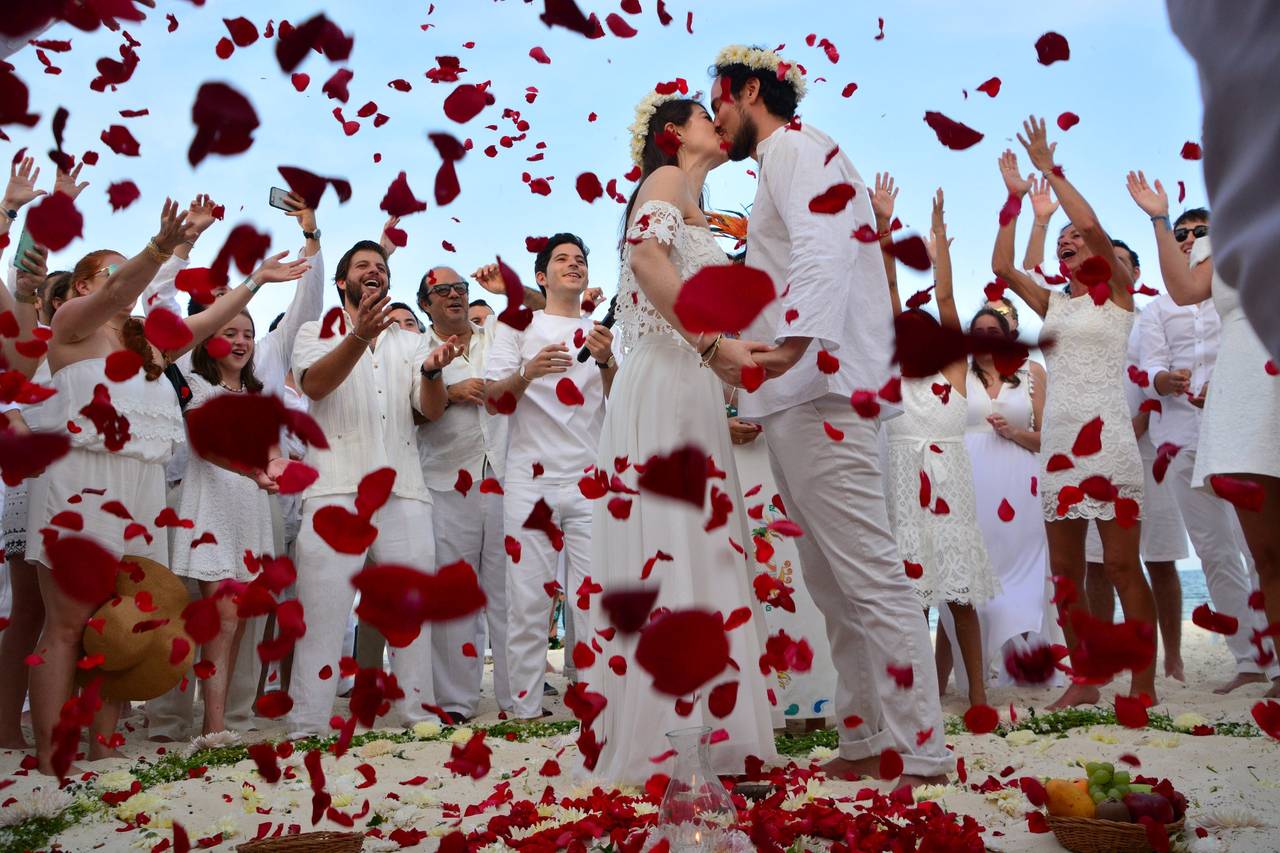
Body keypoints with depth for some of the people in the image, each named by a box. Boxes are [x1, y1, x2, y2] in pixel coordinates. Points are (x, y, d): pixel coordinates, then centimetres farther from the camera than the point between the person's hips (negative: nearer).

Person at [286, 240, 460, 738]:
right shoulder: (317, 333, 14)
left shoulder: (411, 342, 22)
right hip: (336, 487, -3)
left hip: (404, 489, 3)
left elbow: (432, 411, 10)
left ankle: (419, 713, 7)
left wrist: (432, 371, -12)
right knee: (323, 608, -7)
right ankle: (307, 728, -3)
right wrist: (360, 336, -26)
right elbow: (314, 384, -9)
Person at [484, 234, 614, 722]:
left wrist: (605, 362, -11)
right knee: (528, 599, -3)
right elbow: (493, 402, 3)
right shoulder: (519, 324, 12)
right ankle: (525, 709, 3)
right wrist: (526, 374, -16)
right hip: (531, 477, -1)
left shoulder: (603, 333, 18)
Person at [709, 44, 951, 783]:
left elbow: (823, 246, -21)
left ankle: (917, 753, -6)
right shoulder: (791, 158, 29)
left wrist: (795, 340, -36)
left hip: (817, 391, -11)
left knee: (868, 575, -10)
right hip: (801, 395, 11)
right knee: (834, 583, 9)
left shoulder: (793, 146, -2)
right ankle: (866, 740, 15)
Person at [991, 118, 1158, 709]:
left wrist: (1049, 169, -3)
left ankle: (1145, 684, 0)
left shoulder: (1117, 292, 4)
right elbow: (1001, 267, 7)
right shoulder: (1053, 303, 18)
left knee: (1122, 566, -7)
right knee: (1065, 571, 5)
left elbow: (1091, 223, -11)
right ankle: (1085, 681, 12)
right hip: (1056, 438, 6)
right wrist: (1015, 198, 10)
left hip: (1104, 435, -6)